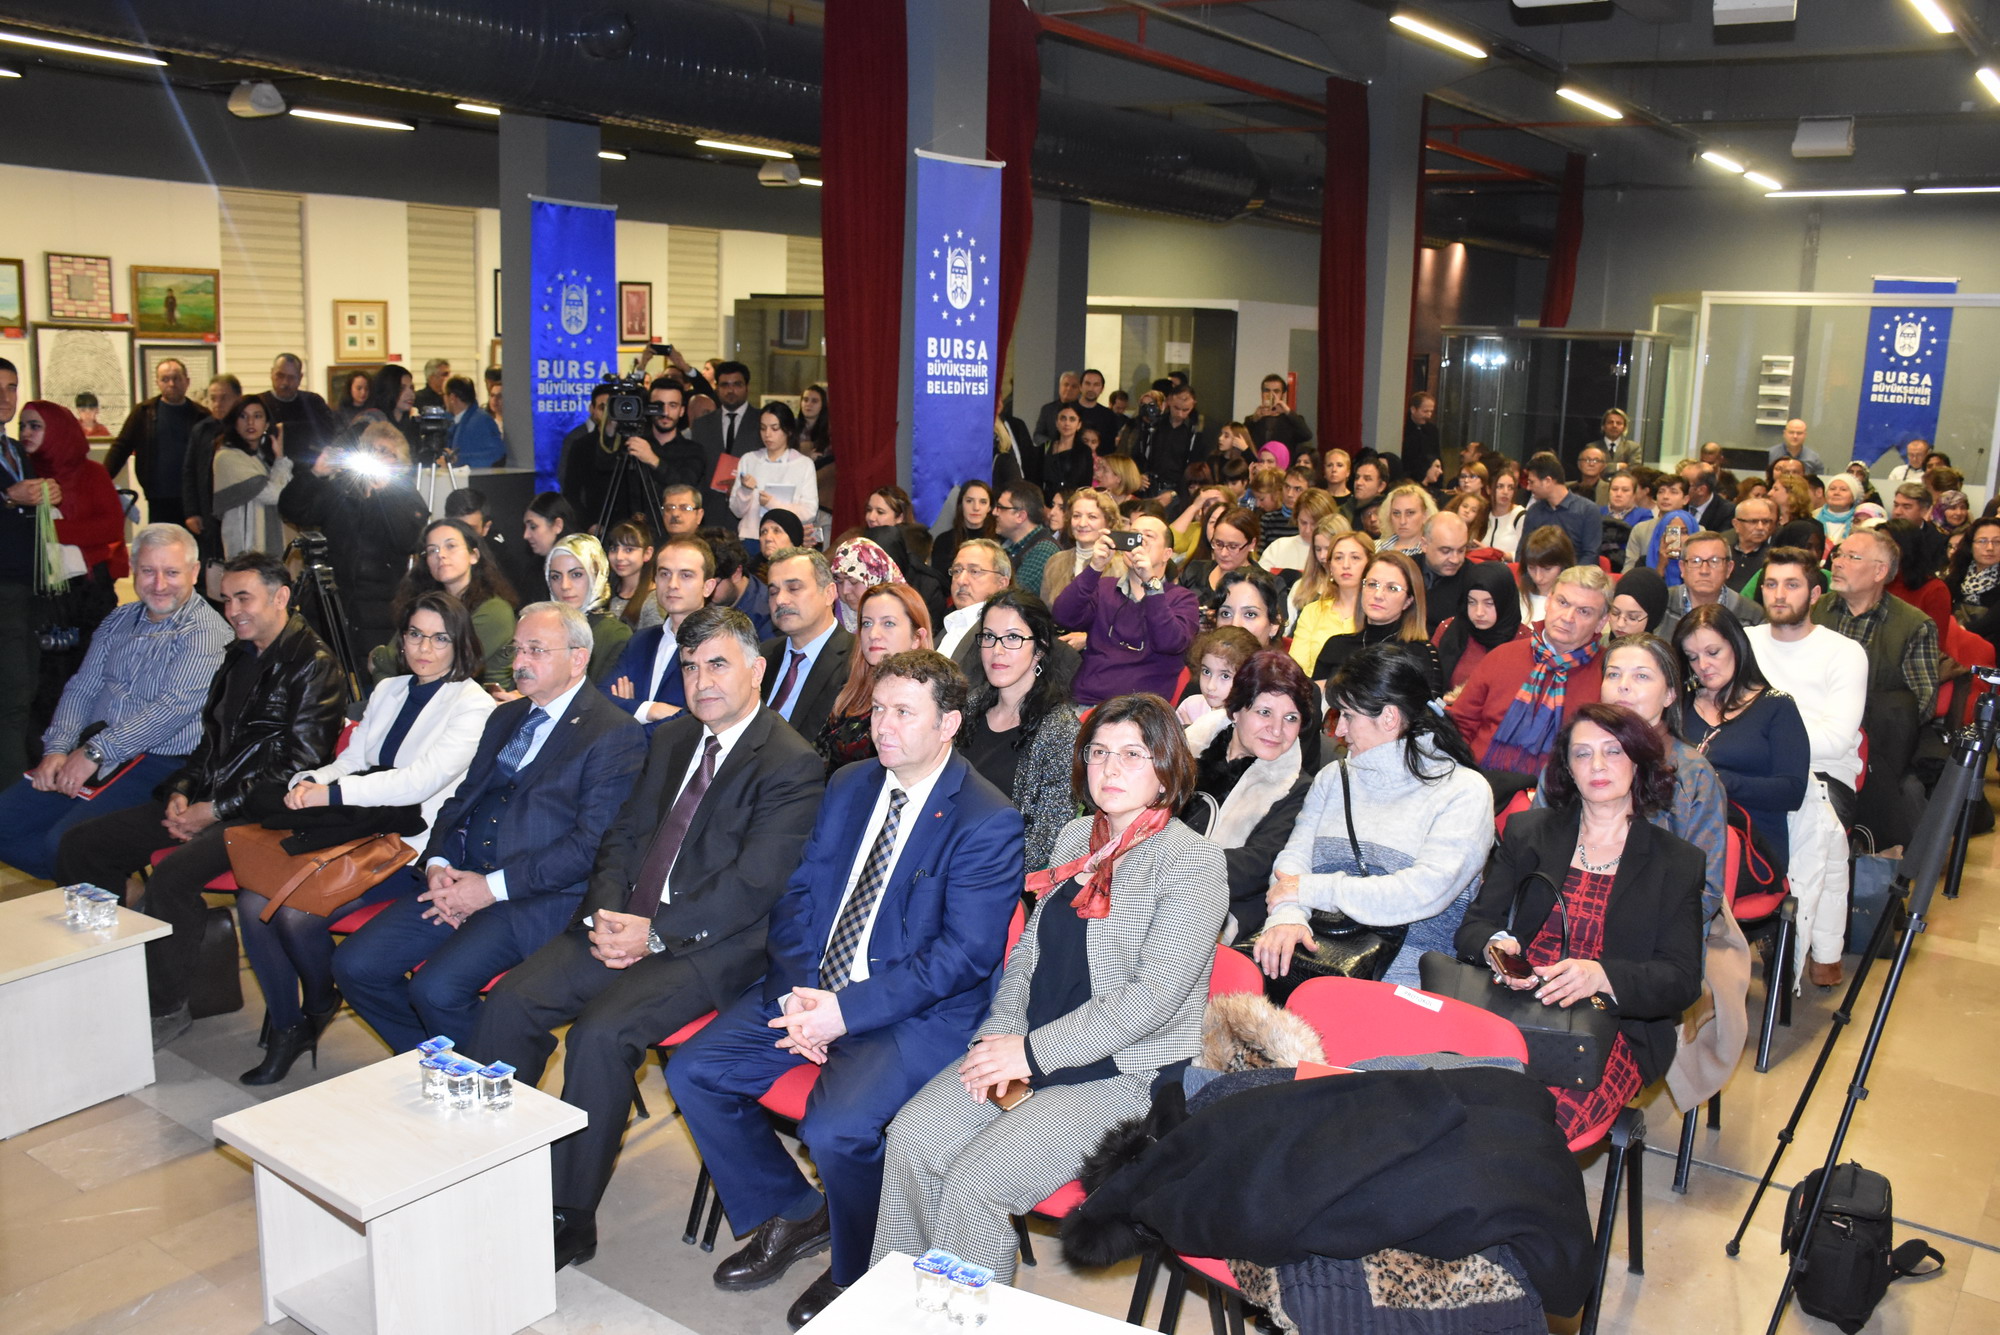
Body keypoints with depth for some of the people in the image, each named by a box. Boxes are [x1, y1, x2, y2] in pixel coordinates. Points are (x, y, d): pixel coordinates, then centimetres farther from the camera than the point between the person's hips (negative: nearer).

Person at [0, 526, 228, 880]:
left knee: (66, 841, -24)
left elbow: (174, 708, -20)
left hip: (157, 763, -8)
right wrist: (57, 749, -4)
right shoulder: (119, 621, 15)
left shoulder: (206, 631, -10)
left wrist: (95, 752, -21)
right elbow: (81, 688, 13)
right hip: (90, 755, 8)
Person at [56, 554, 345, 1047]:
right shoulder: (238, 657, 17)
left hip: (262, 814, -9)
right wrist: (181, 791, 4)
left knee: (173, 876, -32)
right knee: (80, 845, 1)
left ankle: (167, 1008, -12)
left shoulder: (313, 667, -11)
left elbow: (298, 768, -16)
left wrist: (215, 810, -15)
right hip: (206, 803, 9)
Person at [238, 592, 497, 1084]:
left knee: (299, 912, -23)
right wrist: (310, 783, -5)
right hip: (360, 834, 7)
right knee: (253, 900, -13)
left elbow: (422, 780, -18)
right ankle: (286, 1026, 3)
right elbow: (351, 760, 17)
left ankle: (320, 1006, 9)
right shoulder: (388, 691, 17)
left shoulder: (472, 705, -7)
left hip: (414, 849, -7)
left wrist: (333, 793, -20)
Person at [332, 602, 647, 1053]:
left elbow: (592, 842, -15)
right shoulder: (505, 717, 20)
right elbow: (461, 799, 20)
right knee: (354, 965, -4)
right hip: (459, 880, 8)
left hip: (538, 898, -8)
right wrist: (438, 864, -1)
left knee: (436, 988, -25)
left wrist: (494, 887, -17)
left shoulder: (616, 735, -8)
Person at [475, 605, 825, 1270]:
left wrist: (655, 933, -18)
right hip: (623, 924, 7)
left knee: (599, 1033, -27)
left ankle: (570, 1218, -9)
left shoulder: (791, 765, -9)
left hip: (710, 944, -7)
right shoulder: (672, 739, 16)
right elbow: (623, 835, 15)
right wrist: (605, 914, -3)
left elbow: (752, 884, -17)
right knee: (509, 1002, -11)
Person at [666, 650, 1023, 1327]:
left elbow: (966, 954, -17)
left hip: (917, 1012, -7)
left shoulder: (989, 821, -13)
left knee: (835, 1126, -29)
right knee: (692, 1071, -4)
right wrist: (794, 992, -8)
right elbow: (798, 894, 10)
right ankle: (790, 1213, 17)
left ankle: (856, 1273, 4)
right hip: (814, 987, 7)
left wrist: (847, 1012, -21)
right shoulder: (848, 787, 9)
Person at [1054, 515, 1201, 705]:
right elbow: (1063, 617, -1)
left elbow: (1171, 643, -11)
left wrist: (1150, 583, -18)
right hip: (1085, 702, 3)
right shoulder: (1103, 588, 17)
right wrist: (1094, 569, -13)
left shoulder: (1183, 598, 10)